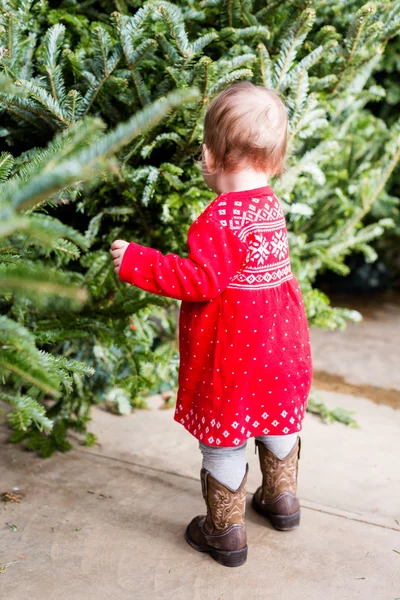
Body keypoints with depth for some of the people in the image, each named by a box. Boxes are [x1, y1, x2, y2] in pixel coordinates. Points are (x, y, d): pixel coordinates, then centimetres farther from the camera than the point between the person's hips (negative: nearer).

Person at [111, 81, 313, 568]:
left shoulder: (222, 218, -23)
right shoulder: (272, 207, 3)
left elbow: (200, 279, -27)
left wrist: (136, 262, -21)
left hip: (231, 353, -8)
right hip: (279, 345, 8)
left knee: (223, 437, 7)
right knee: (276, 419, 25)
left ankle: (225, 532, 21)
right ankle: (281, 499, 45)